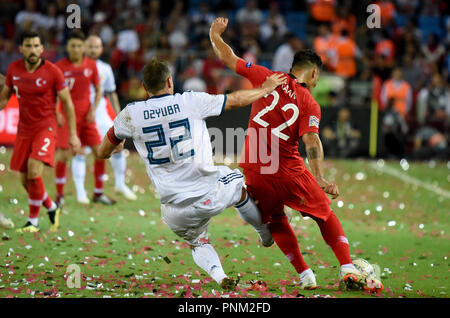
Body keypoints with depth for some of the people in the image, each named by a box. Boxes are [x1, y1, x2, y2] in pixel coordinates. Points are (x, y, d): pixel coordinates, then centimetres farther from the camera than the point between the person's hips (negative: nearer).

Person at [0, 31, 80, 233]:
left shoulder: (52, 72, -11)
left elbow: (67, 102, -3)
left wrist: (72, 134, -5)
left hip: (45, 128, -5)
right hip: (24, 130, 5)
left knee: (34, 173, -21)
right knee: (25, 180, 6)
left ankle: (33, 221, -6)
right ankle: (52, 208, 31)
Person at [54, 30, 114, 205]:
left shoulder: (91, 65, 3)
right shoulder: (60, 66, -7)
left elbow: (98, 89, 11)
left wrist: (93, 110, -1)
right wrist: (56, 114, -10)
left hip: (86, 116, 4)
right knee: (64, 155, -11)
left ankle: (98, 192, 14)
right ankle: (59, 194, 2)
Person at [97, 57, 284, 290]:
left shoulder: (130, 115, -2)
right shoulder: (191, 102, -5)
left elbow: (103, 153, 11)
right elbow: (236, 100, 10)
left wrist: (118, 146, 36)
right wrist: (266, 88, 28)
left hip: (176, 213, 1)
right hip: (211, 196, -1)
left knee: (198, 243, 29)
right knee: (236, 181, 33)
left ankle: (219, 276, 1)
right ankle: (266, 234, 50)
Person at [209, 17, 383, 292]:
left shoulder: (268, 79, 4)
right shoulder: (310, 104, -1)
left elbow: (229, 59, 7)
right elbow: (311, 141, -16)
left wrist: (215, 35, 21)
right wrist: (320, 179, -21)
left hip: (253, 171, 3)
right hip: (288, 170, -2)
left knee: (276, 221, 22)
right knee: (325, 215, 15)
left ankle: (306, 276, 16)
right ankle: (348, 271, 5)